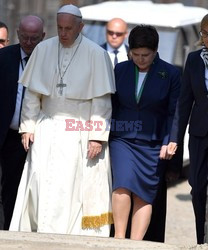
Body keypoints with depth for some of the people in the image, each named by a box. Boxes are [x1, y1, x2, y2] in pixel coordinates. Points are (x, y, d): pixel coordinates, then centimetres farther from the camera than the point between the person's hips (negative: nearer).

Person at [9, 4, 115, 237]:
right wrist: (28, 127, 3)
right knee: (41, 186, -3)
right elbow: (32, 93, 9)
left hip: (79, 136, -3)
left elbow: (101, 100, -6)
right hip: (46, 129, 3)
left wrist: (97, 136, -10)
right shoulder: (43, 50, 4)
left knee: (72, 189, -2)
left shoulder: (96, 54, -5)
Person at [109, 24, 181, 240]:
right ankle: (119, 237, -12)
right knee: (123, 183, -19)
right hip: (122, 139, 1)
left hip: (152, 143, -1)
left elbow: (173, 113, 0)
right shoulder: (120, 70, 6)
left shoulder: (170, 74, 0)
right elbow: (111, 106, 12)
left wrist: (169, 142, -9)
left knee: (144, 195, 0)